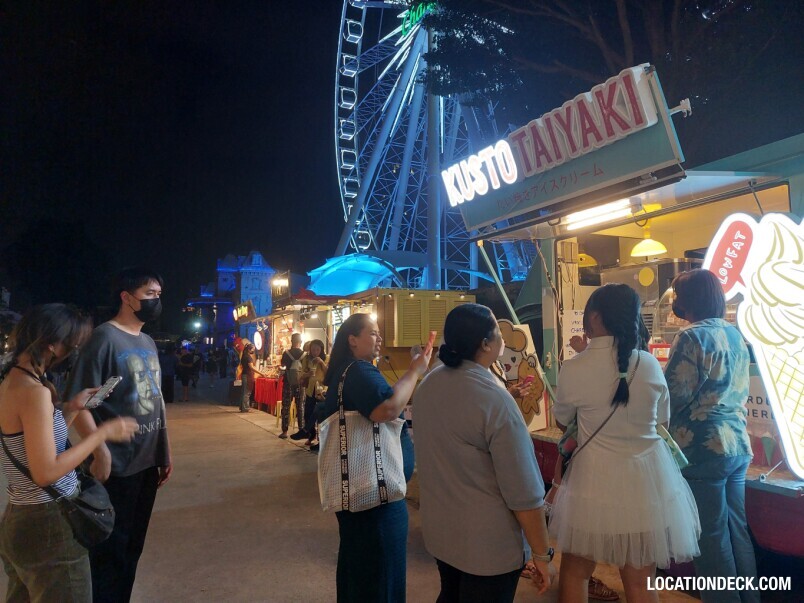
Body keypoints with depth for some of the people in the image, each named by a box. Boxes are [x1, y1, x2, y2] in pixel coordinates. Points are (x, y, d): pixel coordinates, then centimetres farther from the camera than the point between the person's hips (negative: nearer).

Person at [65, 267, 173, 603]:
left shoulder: (148, 343, 11)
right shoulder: (105, 337, -13)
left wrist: (165, 450, 15)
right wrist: (100, 450, -26)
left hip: (147, 461, 8)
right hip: (118, 464, -7)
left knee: (132, 546, 19)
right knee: (110, 550, 7)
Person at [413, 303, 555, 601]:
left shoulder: (427, 385, -2)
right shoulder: (495, 399, -26)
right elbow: (524, 492, -22)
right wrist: (542, 554, -11)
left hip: (438, 530, 7)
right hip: (487, 545, -7)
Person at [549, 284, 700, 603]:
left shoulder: (574, 368, -13)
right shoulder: (650, 364, -3)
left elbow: (562, 419, 6)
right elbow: (662, 417, 14)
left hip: (597, 478, -3)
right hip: (649, 477, 4)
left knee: (575, 570, 18)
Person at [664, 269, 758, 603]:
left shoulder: (692, 337, -16)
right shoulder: (735, 334, 9)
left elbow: (674, 396, -17)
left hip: (703, 449, -8)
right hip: (738, 444, 8)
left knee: (712, 535, 5)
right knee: (737, 529, 17)